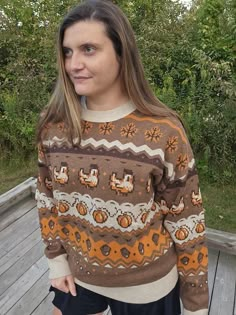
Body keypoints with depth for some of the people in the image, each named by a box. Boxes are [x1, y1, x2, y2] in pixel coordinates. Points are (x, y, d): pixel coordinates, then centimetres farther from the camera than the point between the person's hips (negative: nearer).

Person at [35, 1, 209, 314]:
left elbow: (185, 221, -12)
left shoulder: (164, 131, -21)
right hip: (75, 275, 3)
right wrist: (56, 257, 3)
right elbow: (47, 197, 2)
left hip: (146, 288, -2)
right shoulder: (54, 124, -11)